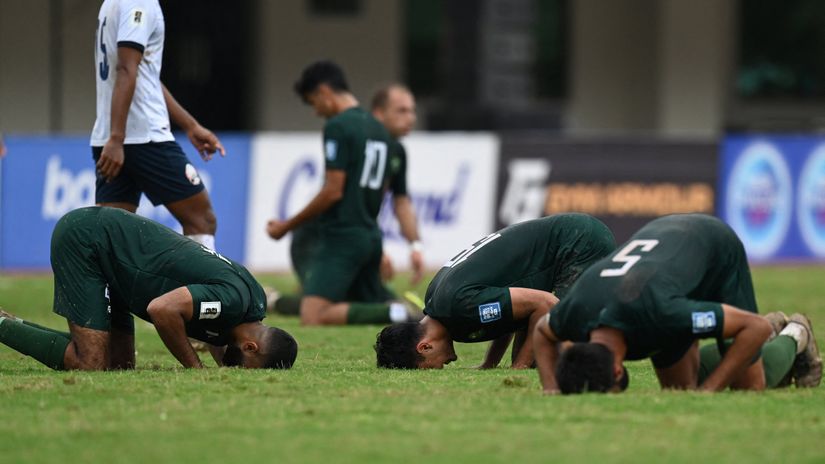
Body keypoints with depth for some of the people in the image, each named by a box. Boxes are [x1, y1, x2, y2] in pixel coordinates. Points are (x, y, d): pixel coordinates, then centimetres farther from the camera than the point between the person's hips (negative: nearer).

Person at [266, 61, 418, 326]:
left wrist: (287, 226, -6)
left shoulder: (338, 127, -10)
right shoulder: (379, 130, 17)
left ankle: (392, 314, -29)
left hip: (342, 237, -9)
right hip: (372, 236, 9)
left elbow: (333, 192, -15)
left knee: (314, 317, -18)